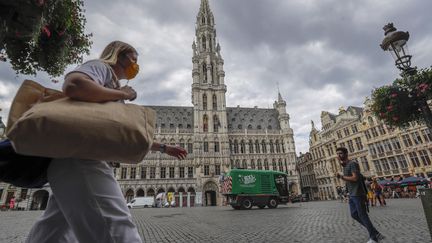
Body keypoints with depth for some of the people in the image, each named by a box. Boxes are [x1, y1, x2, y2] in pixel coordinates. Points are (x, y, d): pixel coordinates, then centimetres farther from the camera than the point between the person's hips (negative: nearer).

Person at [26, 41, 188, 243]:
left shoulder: (113, 93, 28)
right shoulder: (101, 66, 4)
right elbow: (73, 85, -22)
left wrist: (163, 148, 30)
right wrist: (121, 94, -7)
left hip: (82, 157, 10)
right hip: (77, 157, -10)